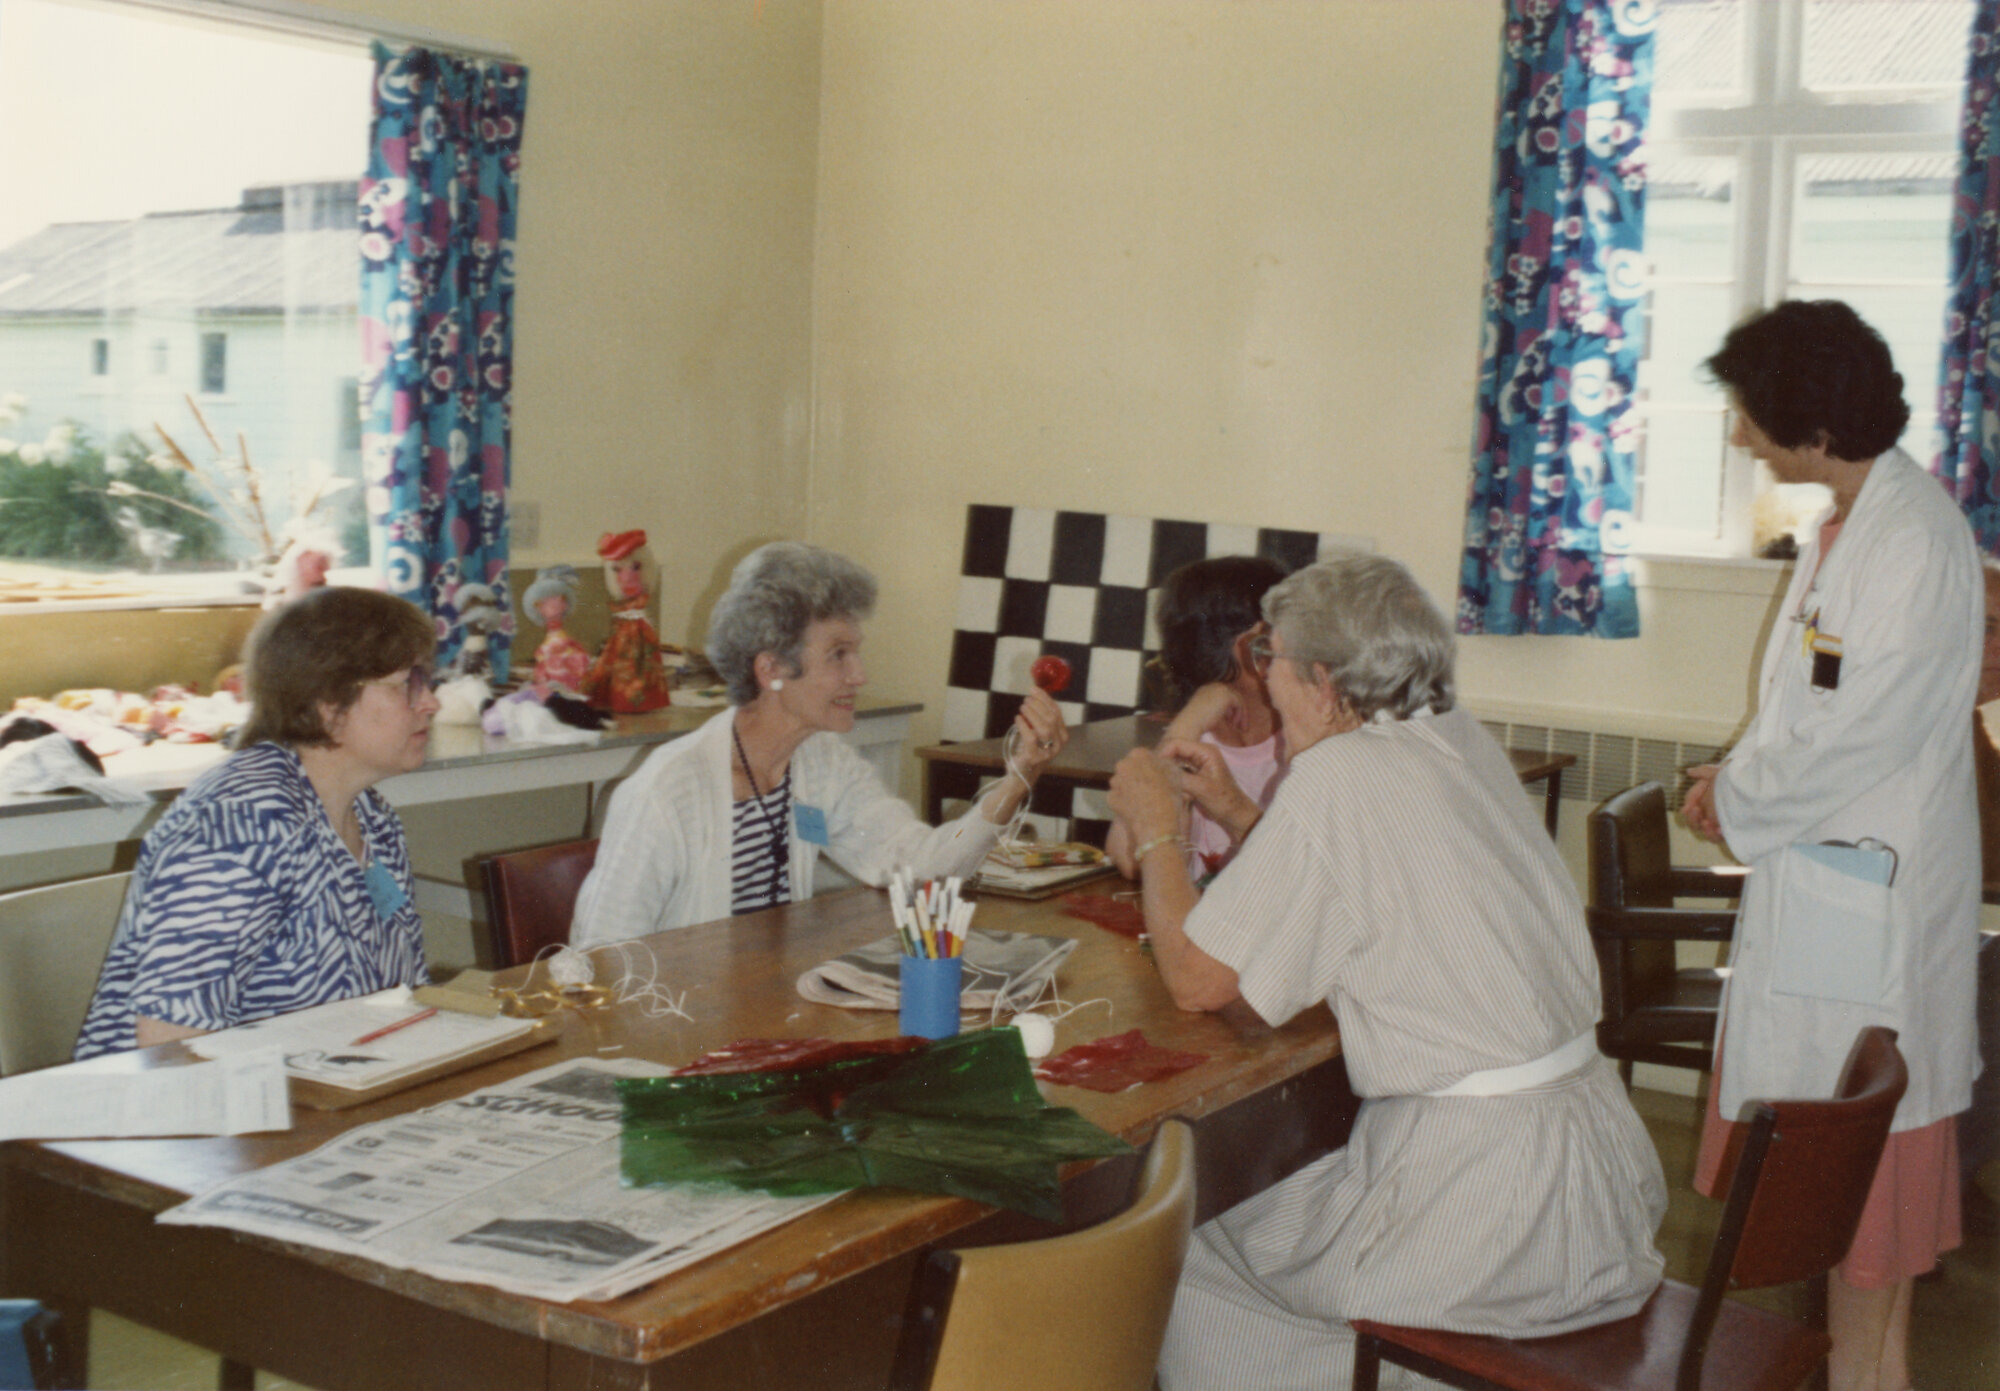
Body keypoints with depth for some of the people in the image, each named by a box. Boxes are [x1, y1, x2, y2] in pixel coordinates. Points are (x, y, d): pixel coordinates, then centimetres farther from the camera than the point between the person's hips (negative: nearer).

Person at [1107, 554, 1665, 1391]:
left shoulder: (1337, 778, -17)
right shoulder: (1461, 742, 7)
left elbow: (1197, 980, -12)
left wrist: (1155, 829, 1)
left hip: (1481, 1186, -8)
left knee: (1195, 1273, 10)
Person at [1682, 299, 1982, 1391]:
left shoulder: (1913, 540, -21)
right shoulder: (1849, 523, 10)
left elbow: (1859, 729, -23)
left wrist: (1735, 802, -10)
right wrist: (1739, 778, 4)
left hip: (1871, 887, -9)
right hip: (1820, 865, 9)